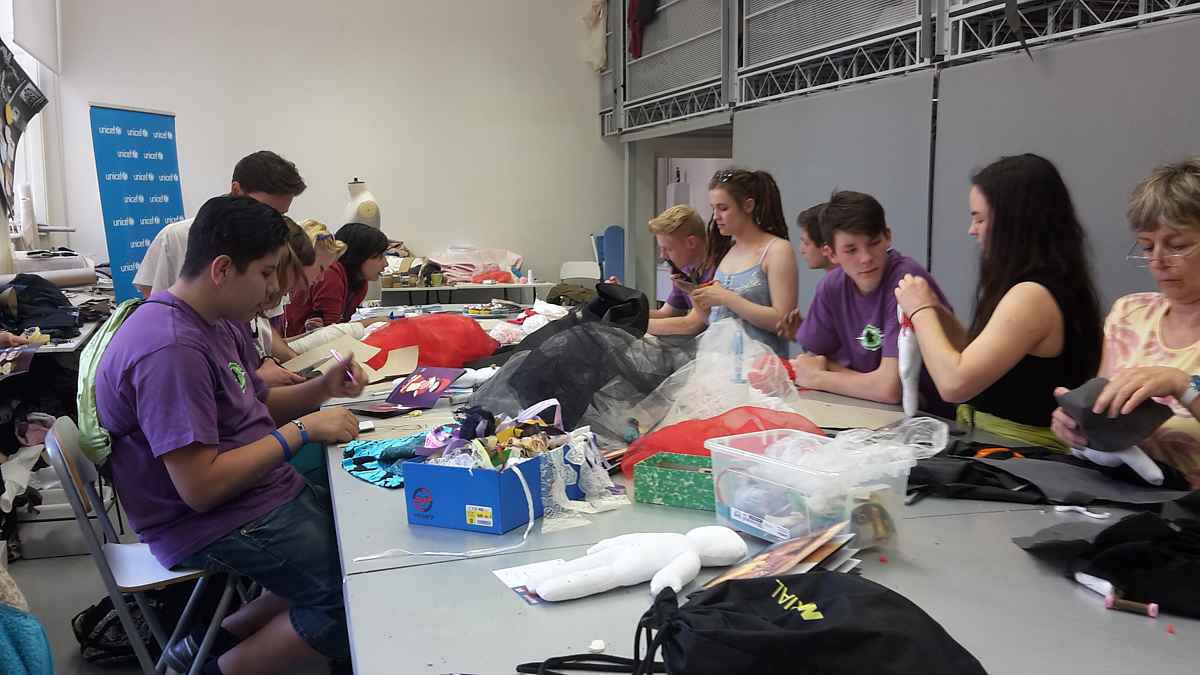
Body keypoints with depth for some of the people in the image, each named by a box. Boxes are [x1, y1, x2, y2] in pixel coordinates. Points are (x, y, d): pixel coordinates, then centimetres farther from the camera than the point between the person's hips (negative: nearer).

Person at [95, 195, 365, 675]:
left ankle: (221, 636, 17)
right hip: (211, 525, -10)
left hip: (264, 492, 10)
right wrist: (302, 430, -21)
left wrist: (322, 388, 0)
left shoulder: (221, 321, 5)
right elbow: (200, 488, -27)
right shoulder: (171, 349, -25)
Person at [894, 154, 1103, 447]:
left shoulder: (1033, 295, -19)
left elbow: (954, 384, -24)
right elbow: (979, 363, 17)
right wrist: (936, 314, 4)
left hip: (1018, 453, -8)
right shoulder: (1049, 285, 9)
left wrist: (921, 311, -10)